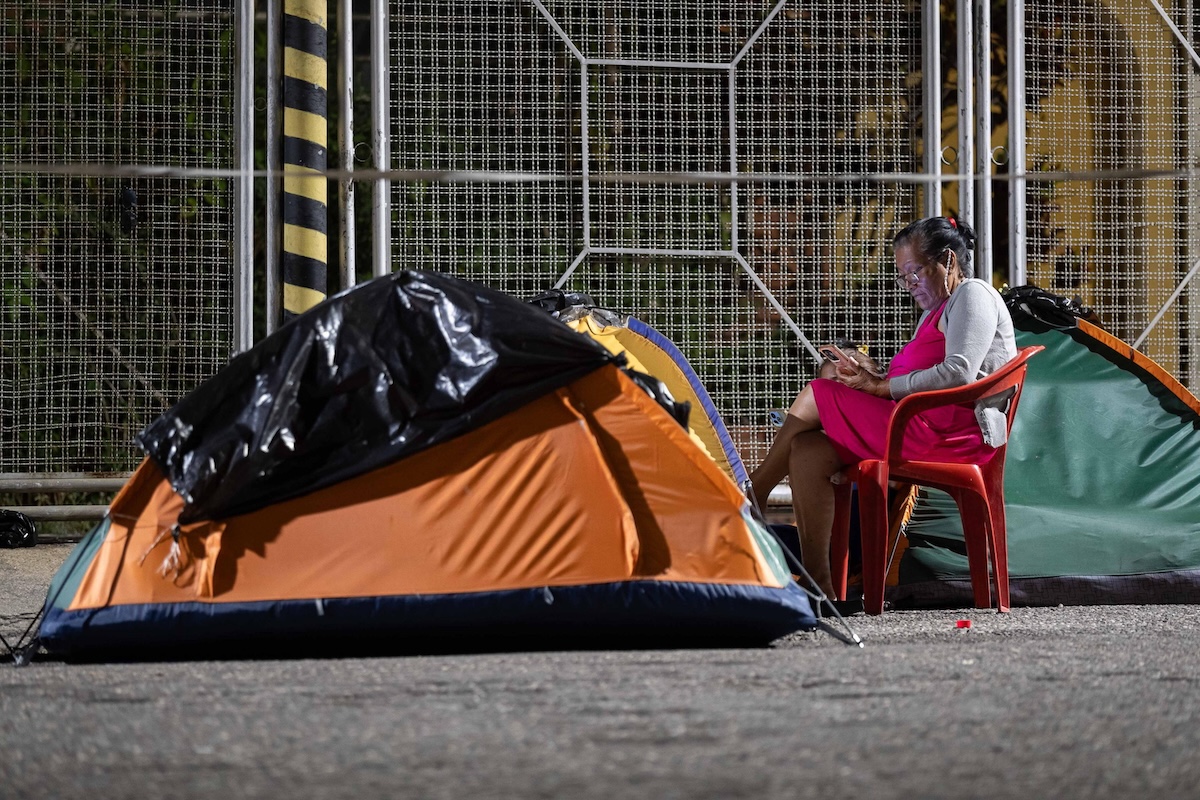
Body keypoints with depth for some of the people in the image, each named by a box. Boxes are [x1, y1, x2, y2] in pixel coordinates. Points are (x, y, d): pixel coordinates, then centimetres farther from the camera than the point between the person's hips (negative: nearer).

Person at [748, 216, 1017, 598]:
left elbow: (957, 374, -18)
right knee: (806, 451, -6)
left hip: (952, 437, -10)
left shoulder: (973, 295, -2)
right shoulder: (936, 312, 30)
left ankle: (751, 497, 7)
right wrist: (875, 376, 4)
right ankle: (818, 585, -12)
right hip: (927, 432, 10)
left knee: (815, 396, -8)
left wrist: (881, 387, -13)